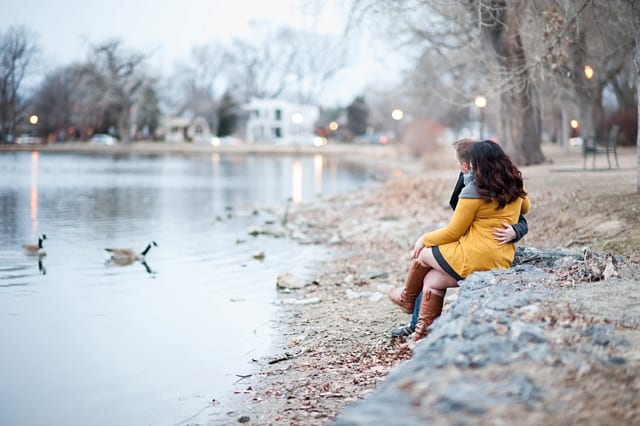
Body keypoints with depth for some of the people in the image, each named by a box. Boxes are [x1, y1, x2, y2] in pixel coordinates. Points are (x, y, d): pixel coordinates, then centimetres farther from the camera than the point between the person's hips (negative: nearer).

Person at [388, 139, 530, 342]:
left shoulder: (474, 190, -15)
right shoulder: (515, 185, 6)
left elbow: (453, 232, -9)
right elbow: (525, 209, 30)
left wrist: (425, 239, 7)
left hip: (474, 257, -8)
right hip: (502, 260, 8)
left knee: (422, 253, 19)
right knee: (432, 280, 16)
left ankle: (408, 299, 42)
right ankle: (424, 336, 11)